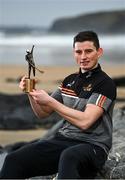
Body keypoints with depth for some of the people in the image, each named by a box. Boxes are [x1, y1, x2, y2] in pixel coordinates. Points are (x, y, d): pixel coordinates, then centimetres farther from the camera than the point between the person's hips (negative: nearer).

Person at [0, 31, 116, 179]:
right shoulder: (70, 80, 15)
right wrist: (31, 93, 0)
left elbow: (84, 121, -18)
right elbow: (42, 113, 20)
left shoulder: (105, 84, -7)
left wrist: (49, 101, -13)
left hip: (92, 145, -6)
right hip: (63, 139, 6)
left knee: (68, 157, -43)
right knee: (13, 160, -18)